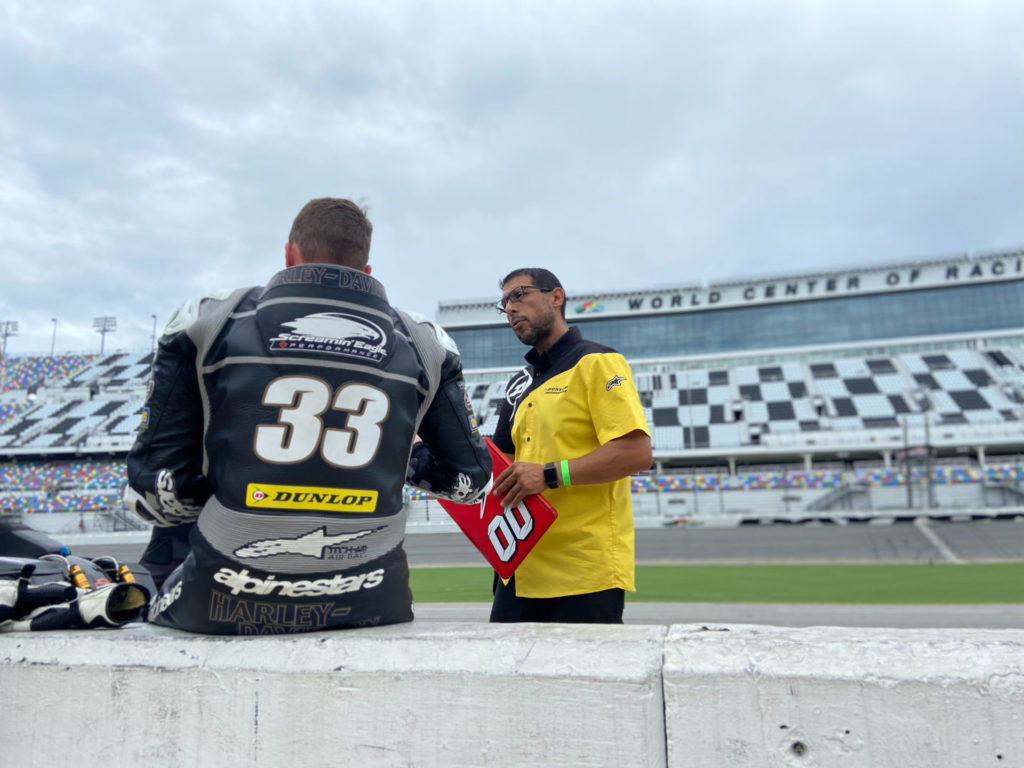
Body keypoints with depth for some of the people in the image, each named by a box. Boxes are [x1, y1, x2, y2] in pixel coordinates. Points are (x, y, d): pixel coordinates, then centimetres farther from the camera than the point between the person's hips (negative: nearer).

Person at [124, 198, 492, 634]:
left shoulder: (209, 323, 1)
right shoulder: (422, 345, 6)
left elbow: (154, 492, -1)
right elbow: (472, 480, 10)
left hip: (222, 608, -1)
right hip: (366, 611, 1)